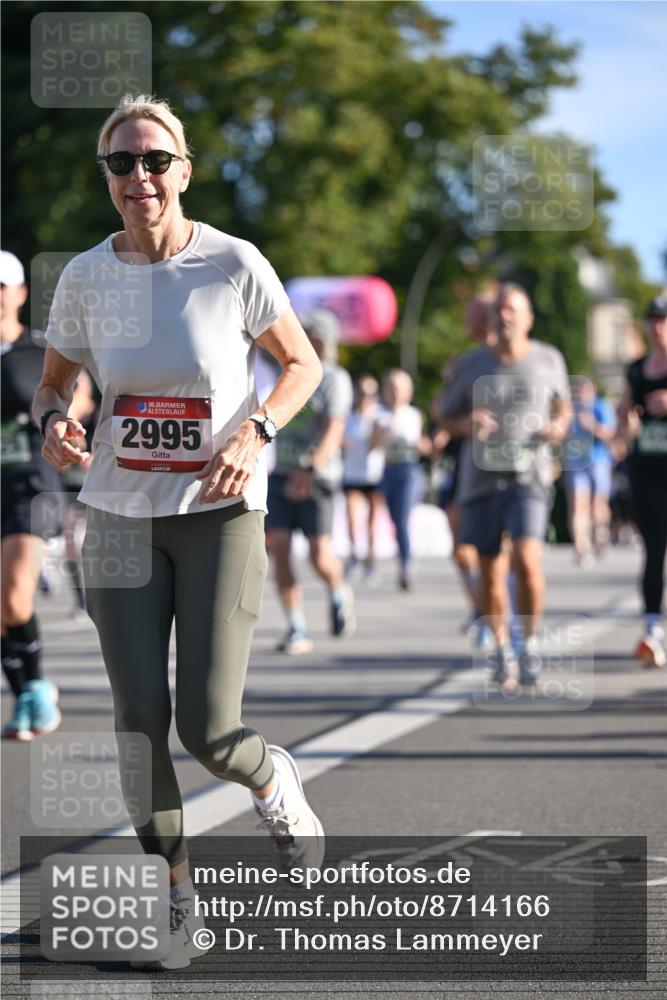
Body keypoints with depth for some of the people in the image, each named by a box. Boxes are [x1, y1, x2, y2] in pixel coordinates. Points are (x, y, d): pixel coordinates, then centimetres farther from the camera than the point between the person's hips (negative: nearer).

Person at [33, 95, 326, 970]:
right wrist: (54, 423, -10)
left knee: (207, 730, -9)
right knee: (140, 718, -3)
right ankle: (176, 894, 15)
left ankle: (273, 780, 27)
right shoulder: (85, 276, -1)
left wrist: (256, 434, -15)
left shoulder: (233, 264, -9)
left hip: (221, 512, -3)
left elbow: (303, 363, 3)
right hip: (121, 513, 3)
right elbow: (54, 380, 13)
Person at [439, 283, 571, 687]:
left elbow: (563, 407, 21)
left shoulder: (548, 360, 5)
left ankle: (530, 640, 2)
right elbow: (446, 417, 12)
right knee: (491, 572, 5)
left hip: (529, 476, -1)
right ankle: (502, 646, 26)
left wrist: (559, 427, -2)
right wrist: (467, 424, -10)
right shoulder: (472, 364, 4)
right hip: (482, 477, 1)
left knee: (527, 561, -19)